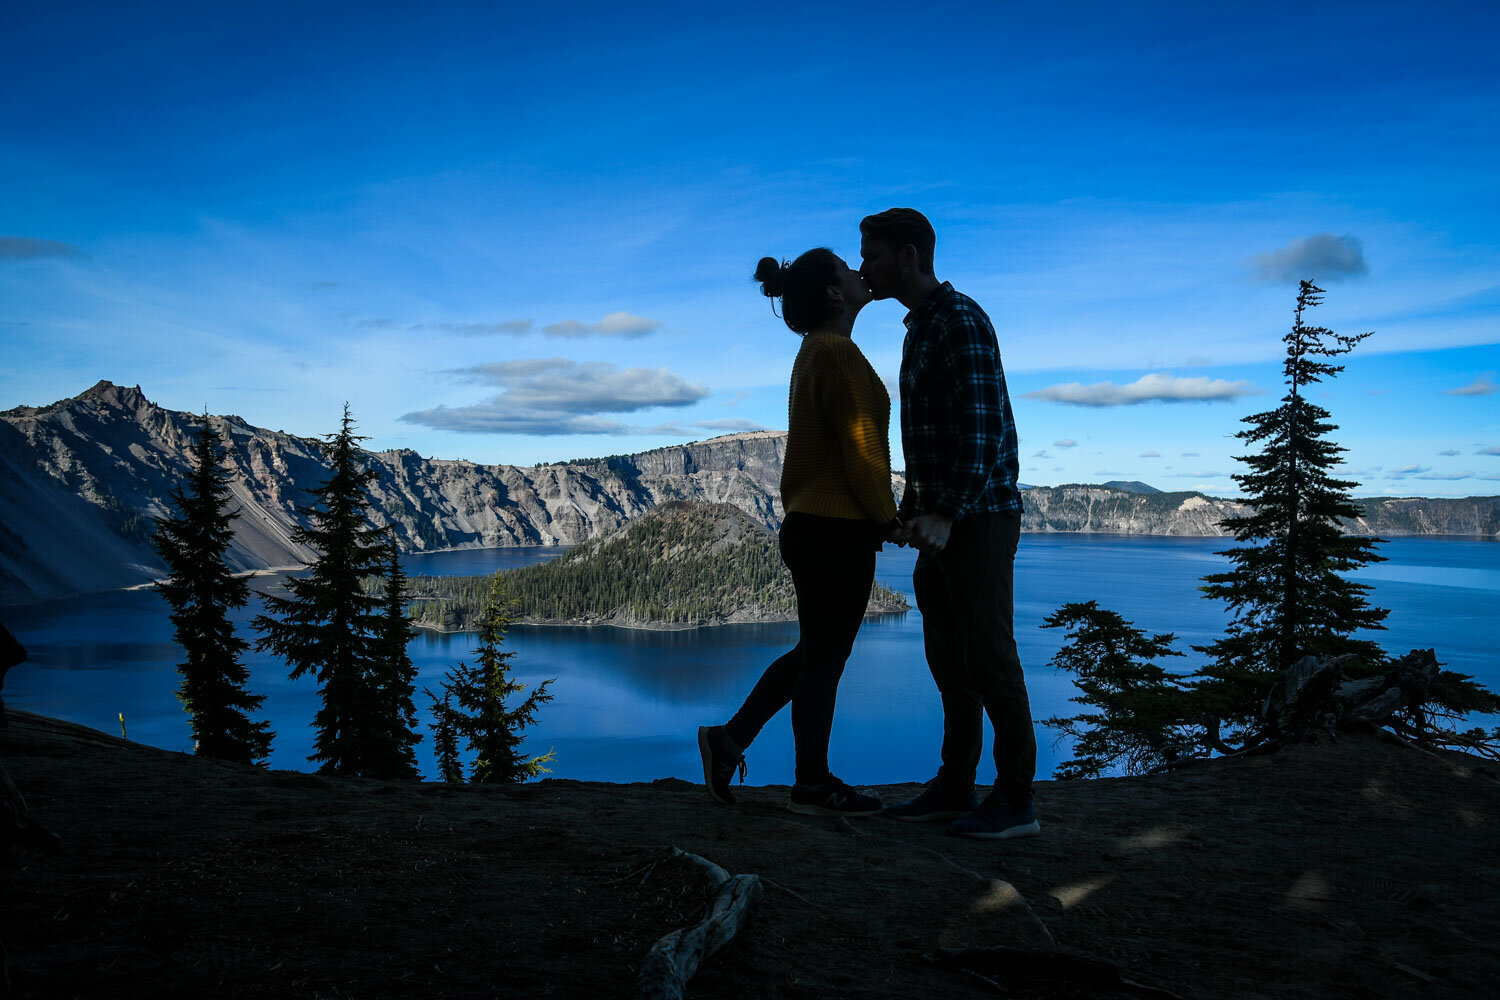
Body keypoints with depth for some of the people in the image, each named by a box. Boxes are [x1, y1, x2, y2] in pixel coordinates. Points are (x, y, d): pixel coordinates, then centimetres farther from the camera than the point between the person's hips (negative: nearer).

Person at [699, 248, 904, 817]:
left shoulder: (815, 353, 16)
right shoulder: (838, 353, -15)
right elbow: (860, 447, -18)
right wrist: (887, 518, -8)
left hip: (810, 524, 10)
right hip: (837, 529, -10)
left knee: (815, 652, 19)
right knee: (824, 657, 2)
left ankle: (730, 738, 22)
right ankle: (813, 785, 15)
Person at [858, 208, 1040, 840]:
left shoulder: (961, 321, -12)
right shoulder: (920, 328, 18)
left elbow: (986, 426, -21)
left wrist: (948, 515, -27)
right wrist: (912, 509, 22)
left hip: (980, 518, -10)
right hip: (942, 520, 10)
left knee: (988, 656, -5)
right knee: (948, 656, 12)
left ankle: (1016, 801, 5)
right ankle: (954, 787, 20)